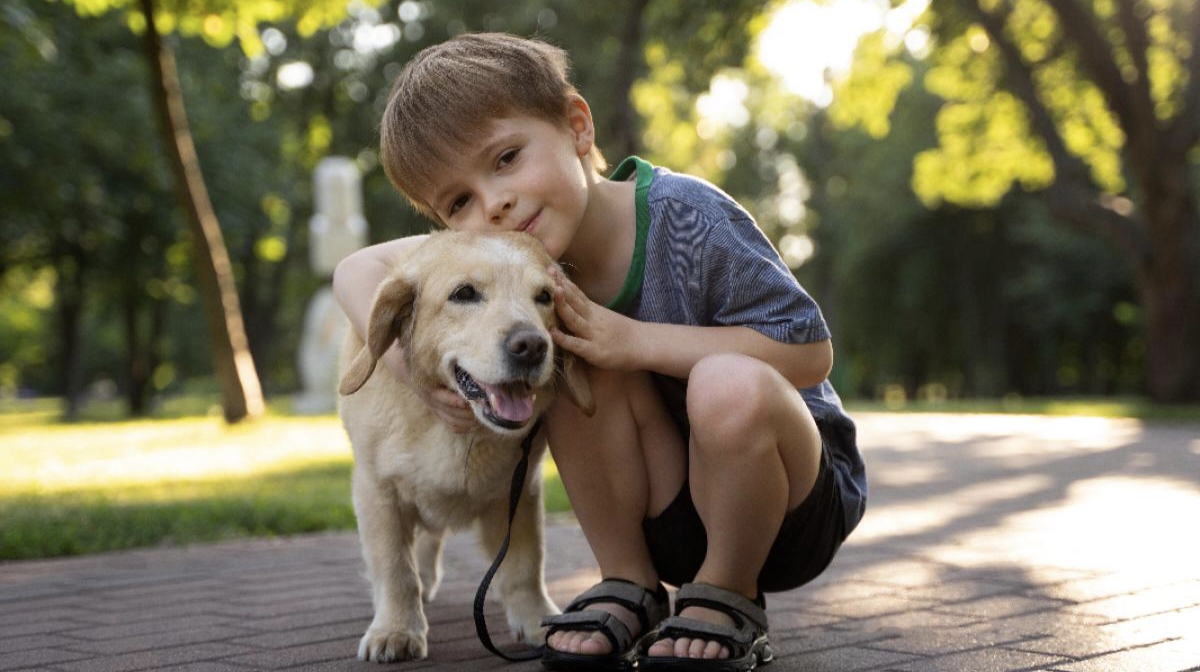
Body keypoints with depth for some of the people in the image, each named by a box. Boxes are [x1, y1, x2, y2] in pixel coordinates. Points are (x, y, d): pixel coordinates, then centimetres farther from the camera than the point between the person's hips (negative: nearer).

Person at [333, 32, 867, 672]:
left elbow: (810, 352, -23)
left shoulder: (687, 218, -24)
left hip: (798, 502, -4)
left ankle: (729, 598, -9)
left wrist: (634, 341, -30)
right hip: (669, 517, 4)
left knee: (728, 386, -36)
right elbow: (359, 269, 0)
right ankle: (630, 588, -6)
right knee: (582, 363, -22)